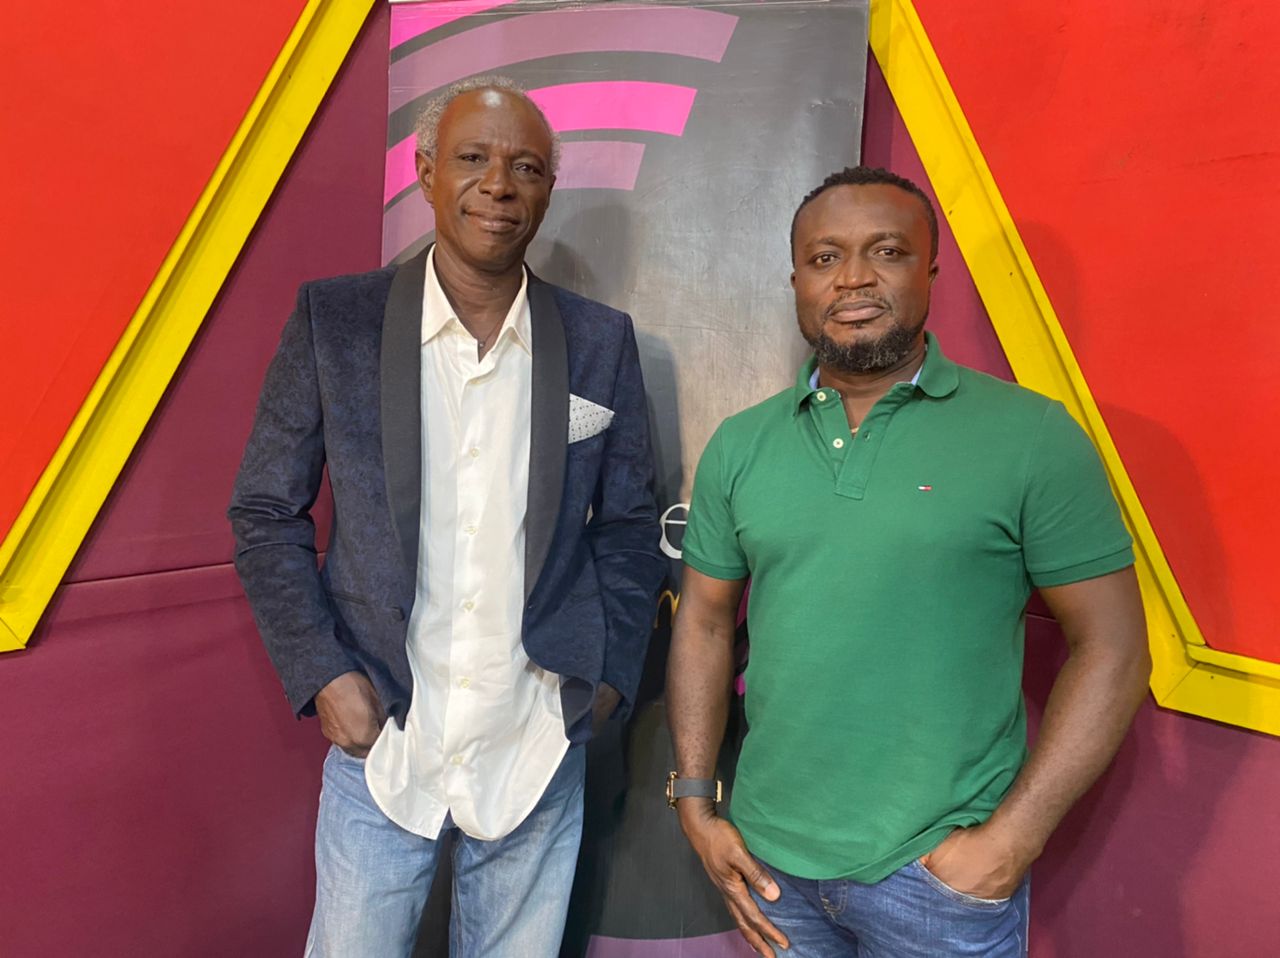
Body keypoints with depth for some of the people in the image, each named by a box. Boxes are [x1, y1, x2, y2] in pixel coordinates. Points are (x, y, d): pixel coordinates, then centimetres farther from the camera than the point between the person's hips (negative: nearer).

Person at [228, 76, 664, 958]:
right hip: (378, 742, -1)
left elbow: (630, 524, 6)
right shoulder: (334, 321, -4)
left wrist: (609, 676, 0)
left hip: (538, 751, 1)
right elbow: (266, 512, 1)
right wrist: (323, 676, -7)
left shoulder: (602, 343, -1)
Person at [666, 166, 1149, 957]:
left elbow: (1111, 645, -8)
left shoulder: (1031, 436, -9)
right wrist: (695, 803, 1)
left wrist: (1011, 839, -12)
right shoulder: (740, 445, 1)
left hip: (943, 871, -3)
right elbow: (704, 623, 5)